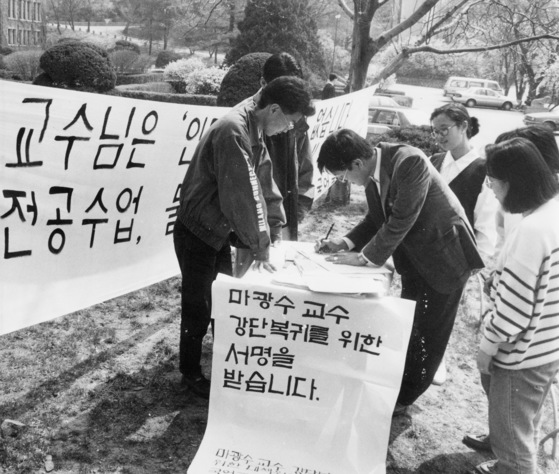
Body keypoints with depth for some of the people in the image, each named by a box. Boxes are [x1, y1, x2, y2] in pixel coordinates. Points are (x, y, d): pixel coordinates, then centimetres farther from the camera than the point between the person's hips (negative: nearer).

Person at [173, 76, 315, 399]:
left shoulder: (254, 132, 3)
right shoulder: (233, 132, -28)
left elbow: (266, 184, 6)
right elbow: (243, 195, -29)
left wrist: (274, 233, 4)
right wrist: (260, 246, -22)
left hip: (219, 232, 9)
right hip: (197, 233, -9)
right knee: (198, 306, 4)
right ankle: (191, 373, 24)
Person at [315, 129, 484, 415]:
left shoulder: (409, 161, -29)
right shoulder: (374, 173, -5)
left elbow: (400, 221, -29)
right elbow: (377, 218, 6)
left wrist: (365, 257, -22)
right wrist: (346, 242, -9)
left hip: (445, 255, -7)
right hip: (413, 257, 7)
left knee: (428, 333, 7)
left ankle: (403, 398, 22)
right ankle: (395, 385, 33)